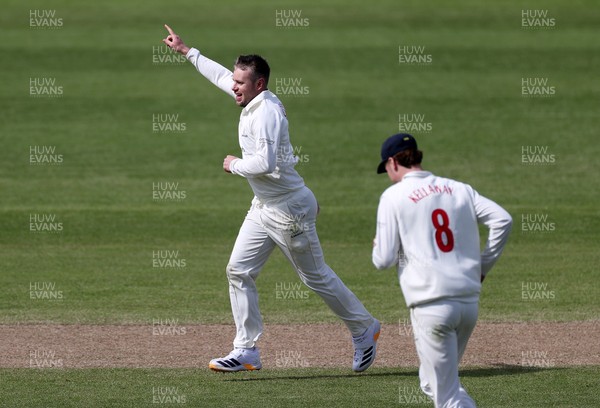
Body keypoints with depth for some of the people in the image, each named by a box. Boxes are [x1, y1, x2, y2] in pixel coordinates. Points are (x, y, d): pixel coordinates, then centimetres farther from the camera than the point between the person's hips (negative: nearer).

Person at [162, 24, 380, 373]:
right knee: (239, 271, 3)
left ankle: (365, 329, 22)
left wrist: (235, 165, -17)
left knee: (316, 276, 4)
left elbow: (265, 163, -35)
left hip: (290, 209, -9)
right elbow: (221, 75, 24)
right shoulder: (253, 99, 4)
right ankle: (247, 352, 6)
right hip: (264, 208, 10)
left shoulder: (267, 111, -23)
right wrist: (186, 51, 29)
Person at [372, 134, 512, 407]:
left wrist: (377, 247, 21)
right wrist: (482, 266, 12)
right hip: (469, 302, 6)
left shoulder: (394, 196, 0)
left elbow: (384, 260, -2)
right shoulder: (459, 189, 13)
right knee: (433, 382, 24)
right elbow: (502, 220, 4)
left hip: (431, 305, -6)